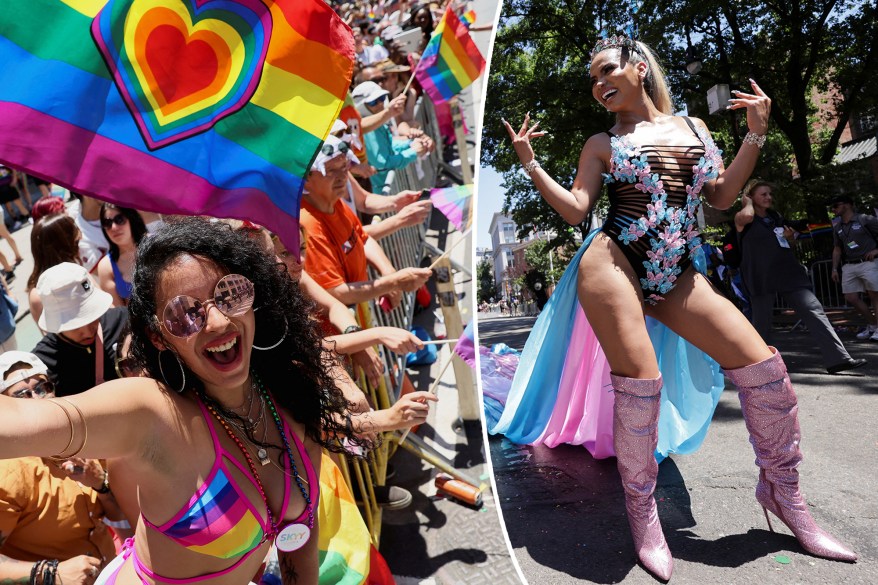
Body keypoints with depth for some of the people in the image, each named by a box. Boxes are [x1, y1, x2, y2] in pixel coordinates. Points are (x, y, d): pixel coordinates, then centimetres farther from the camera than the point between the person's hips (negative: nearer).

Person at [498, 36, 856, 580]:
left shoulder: (694, 127, 18)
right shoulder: (603, 143, 11)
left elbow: (722, 197, 14)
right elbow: (575, 210, 2)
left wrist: (756, 133, 11)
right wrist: (531, 163, -3)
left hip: (677, 276, 4)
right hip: (614, 265, -3)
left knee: (764, 369, -4)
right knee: (639, 385, -11)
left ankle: (782, 492, 18)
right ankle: (642, 511, 11)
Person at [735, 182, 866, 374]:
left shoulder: (775, 216, 18)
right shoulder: (742, 218, -2)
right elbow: (747, 216, -29)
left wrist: (790, 236, 8)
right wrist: (747, 202, -8)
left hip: (788, 272, 6)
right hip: (761, 277, -6)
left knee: (814, 310, -4)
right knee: (761, 323, 0)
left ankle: (837, 358, -5)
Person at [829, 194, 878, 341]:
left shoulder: (865, 220, -4)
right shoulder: (837, 228, 15)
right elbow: (837, 249, 18)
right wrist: (835, 269, 11)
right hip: (849, 266, 6)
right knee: (851, 298, 2)